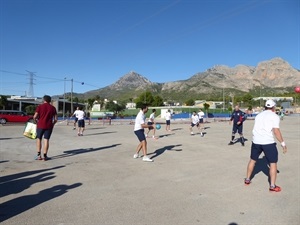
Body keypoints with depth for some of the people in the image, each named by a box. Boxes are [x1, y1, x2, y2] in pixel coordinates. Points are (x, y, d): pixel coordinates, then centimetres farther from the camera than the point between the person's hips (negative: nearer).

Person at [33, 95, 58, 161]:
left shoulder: (40, 106, 0)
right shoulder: (53, 108, 6)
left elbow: (35, 117, -7)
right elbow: (55, 119, 3)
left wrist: (36, 122, 12)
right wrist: (52, 124, 19)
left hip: (40, 125, -1)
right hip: (49, 126, 1)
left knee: (39, 139, 13)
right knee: (46, 140, 3)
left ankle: (39, 155, 8)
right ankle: (45, 156, 5)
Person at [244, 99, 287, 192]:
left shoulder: (258, 115, 16)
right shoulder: (274, 116, -3)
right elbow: (276, 131, -11)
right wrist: (283, 143, -6)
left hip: (256, 141, 6)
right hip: (268, 142, -6)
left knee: (252, 160, 18)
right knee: (273, 163, 5)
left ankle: (247, 180, 28)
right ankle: (272, 186, 7)